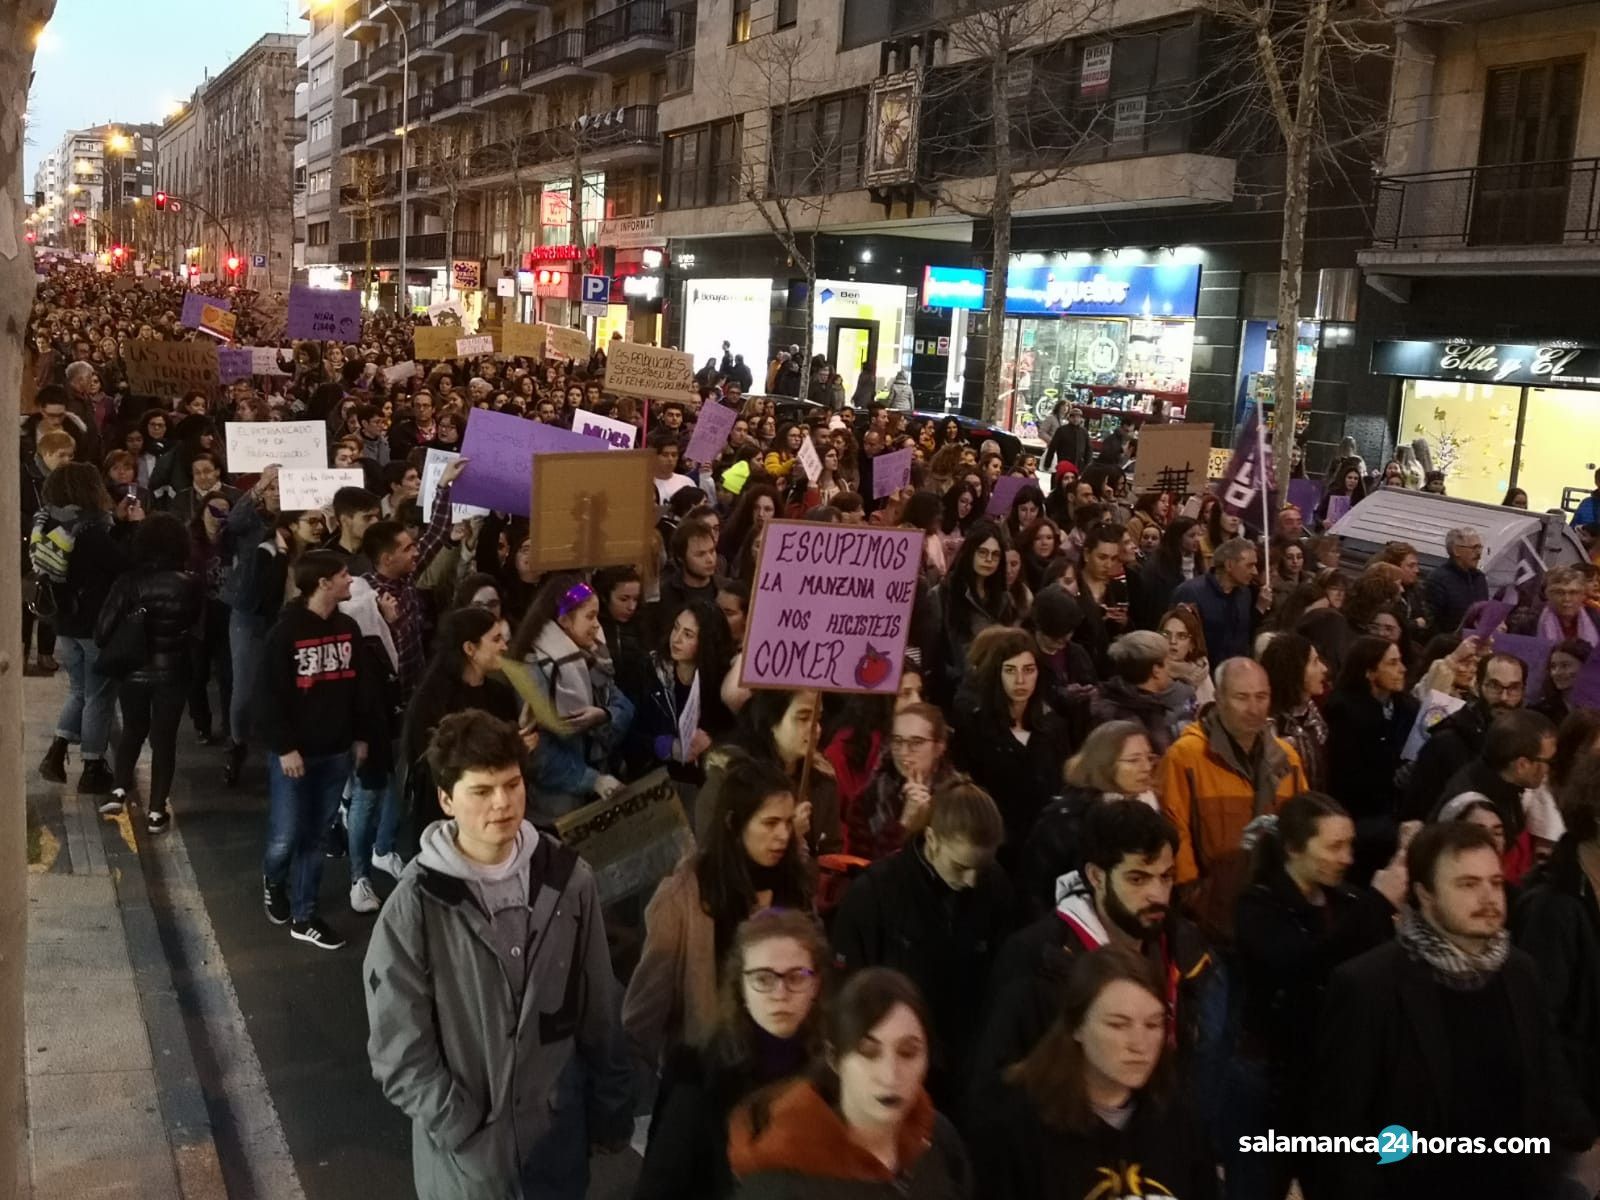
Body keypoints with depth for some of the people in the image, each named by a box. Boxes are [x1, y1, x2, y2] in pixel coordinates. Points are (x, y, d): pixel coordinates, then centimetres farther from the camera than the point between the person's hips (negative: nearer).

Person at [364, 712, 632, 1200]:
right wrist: (472, 1137, -14)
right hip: (464, 1149, -2)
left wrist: (612, 1105, 6)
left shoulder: (568, 878, -7)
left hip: (558, 1128, 2)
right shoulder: (415, 907, -16)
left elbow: (599, 1009, 2)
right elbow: (399, 1052, -13)